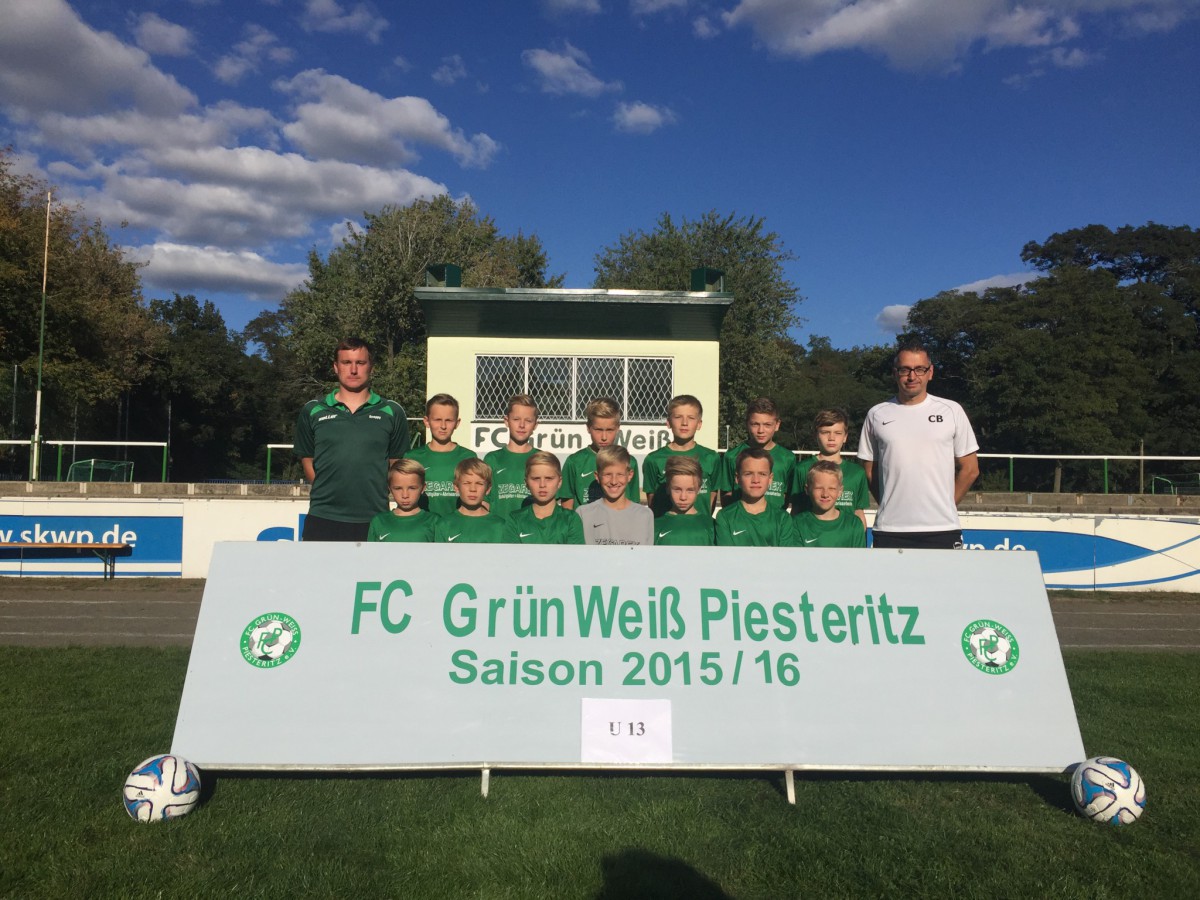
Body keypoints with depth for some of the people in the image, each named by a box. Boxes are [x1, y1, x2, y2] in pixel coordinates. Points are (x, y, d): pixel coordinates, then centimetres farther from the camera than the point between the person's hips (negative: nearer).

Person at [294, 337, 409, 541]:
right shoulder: (313, 411, 8)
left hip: (373, 521, 0)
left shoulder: (392, 413, 5)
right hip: (322, 520, 1)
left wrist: (371, 493, 0)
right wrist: (329, 493, 4)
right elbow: (307, 461, 12)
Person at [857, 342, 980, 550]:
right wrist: (891, 504, 6)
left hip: (941, 528, 0)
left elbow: (970, 469, 9)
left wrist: (946, 505, 7)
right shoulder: (877, 415, 7)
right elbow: (869, 470, 12)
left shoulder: (951, 411, 6)